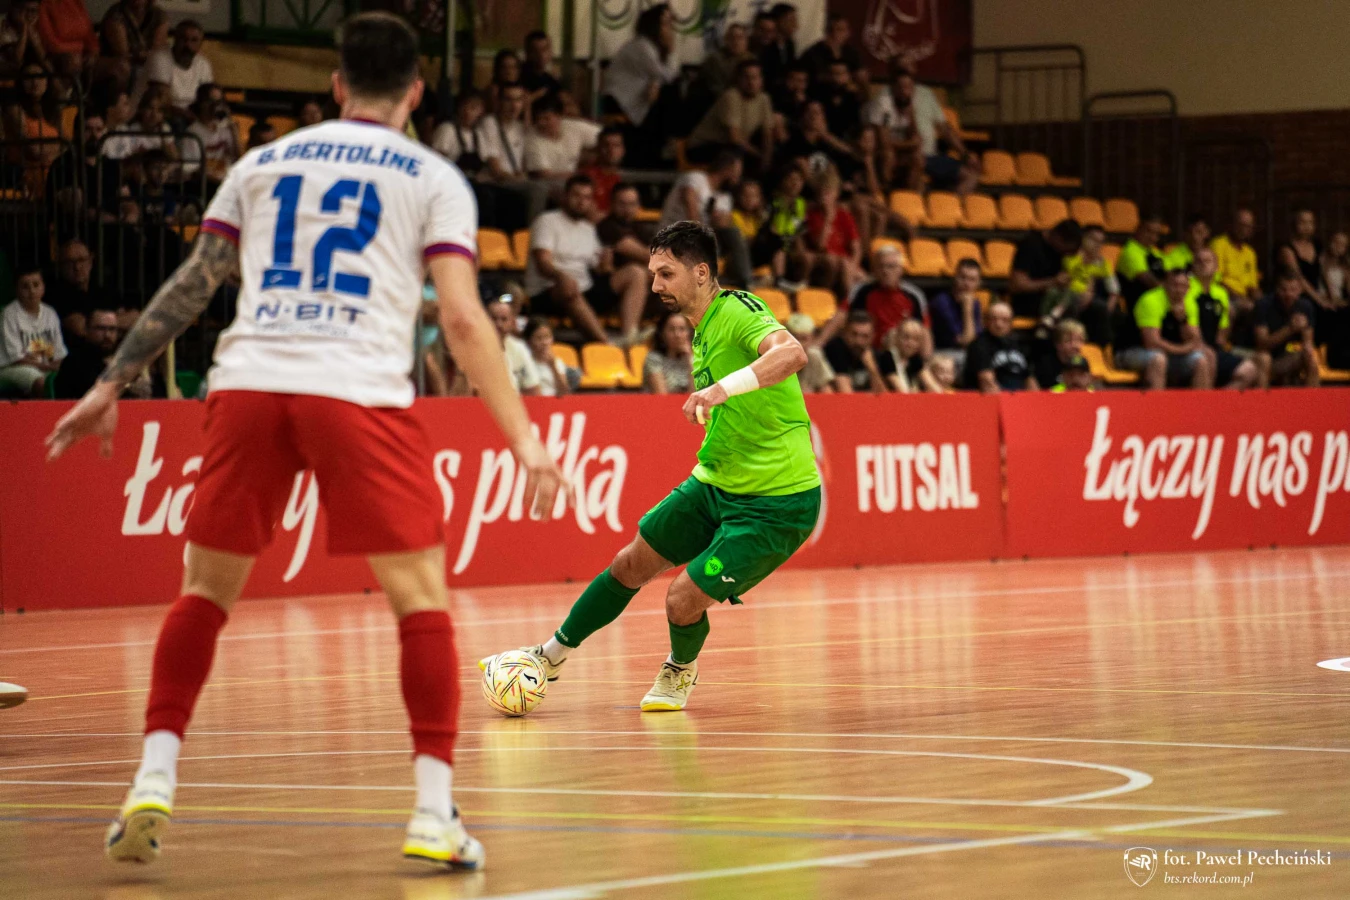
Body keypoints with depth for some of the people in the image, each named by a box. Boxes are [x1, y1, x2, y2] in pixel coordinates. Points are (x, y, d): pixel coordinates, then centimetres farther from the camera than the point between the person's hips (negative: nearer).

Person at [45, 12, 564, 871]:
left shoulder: (263, 164, 20)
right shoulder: (434, 179, 12)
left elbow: (189, 288, 17)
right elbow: (462, 318, 1)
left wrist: (111, 386, 22)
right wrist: (523, 437, 0)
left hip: (249, 383, 3)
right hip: (360, 392, -3)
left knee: (205, 589, 17)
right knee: (422, 595, 5)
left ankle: (153, 782, 8)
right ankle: (435, 814, -2)